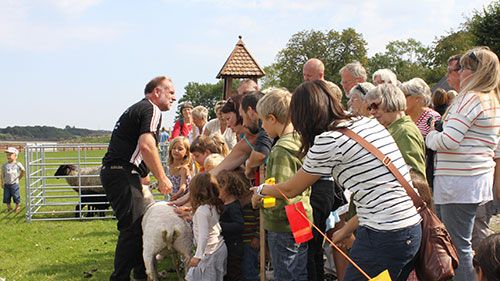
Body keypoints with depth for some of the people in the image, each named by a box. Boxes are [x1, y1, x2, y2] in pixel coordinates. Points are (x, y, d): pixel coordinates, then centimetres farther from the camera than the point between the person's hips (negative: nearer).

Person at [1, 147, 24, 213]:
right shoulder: (4, 165, 3)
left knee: (16, 197, 2)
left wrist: (19, 178, 6)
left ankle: (17, 207, 20)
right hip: (6, 184, 3)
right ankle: (9, 208, 22)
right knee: (6, 197, 7)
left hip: (14, 183, -3)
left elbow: (23, 171, 9)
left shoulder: (18, 164, -4)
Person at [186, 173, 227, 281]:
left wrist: (197, 256, -25)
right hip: (220, 247, 9)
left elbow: (203, 235, -25)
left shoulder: (202, 210, -20)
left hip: (210, 251, -9)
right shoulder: (215, 205, 5)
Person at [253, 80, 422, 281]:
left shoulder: (328, 141, -10)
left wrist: (261, 190, 25)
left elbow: (290, 190, 5)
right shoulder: (369, 123, 12)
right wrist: (347, 229, 25)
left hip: (383, 238, -8)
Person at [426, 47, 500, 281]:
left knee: (458, 244, -4)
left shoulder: (471, 99, -14)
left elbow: (448, 141, -21)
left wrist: (431, 136, -1)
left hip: (459, 181, -10)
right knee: (462, 242, 18)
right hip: (480, 177, 10)